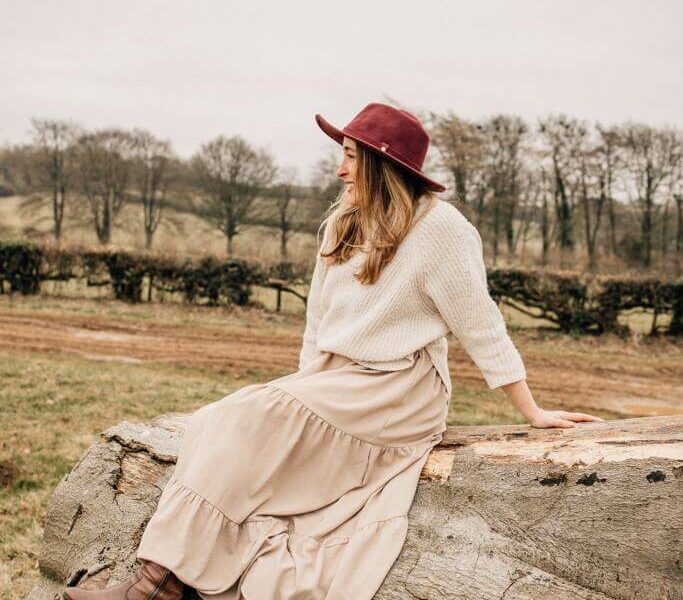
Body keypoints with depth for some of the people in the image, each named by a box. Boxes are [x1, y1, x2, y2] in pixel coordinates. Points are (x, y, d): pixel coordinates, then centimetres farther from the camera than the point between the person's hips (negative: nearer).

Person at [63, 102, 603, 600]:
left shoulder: (438, 227, -10)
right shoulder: (342, 223, 13)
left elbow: (480, 325, -7)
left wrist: (532, 412, -3)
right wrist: (308, 389, 5)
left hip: (397, 393, -7)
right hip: (332, 383, 7)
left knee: (251, 420, -25)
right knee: (216, 424, -17)